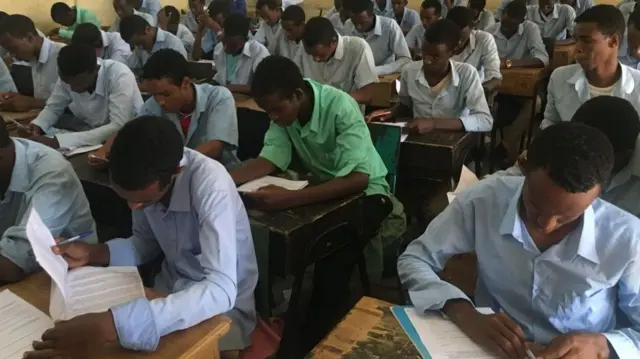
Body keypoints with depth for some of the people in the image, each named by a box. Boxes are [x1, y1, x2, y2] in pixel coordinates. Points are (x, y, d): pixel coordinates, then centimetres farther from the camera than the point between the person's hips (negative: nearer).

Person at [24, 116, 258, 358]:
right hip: (172, 293, 6)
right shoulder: (146, 179, -13)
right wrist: (92, 253, -13)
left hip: (224, 308, -5)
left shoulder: (211, 185, -31)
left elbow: (220, 291, -39)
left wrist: (115, 323, -46)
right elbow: (146, 245, 5)